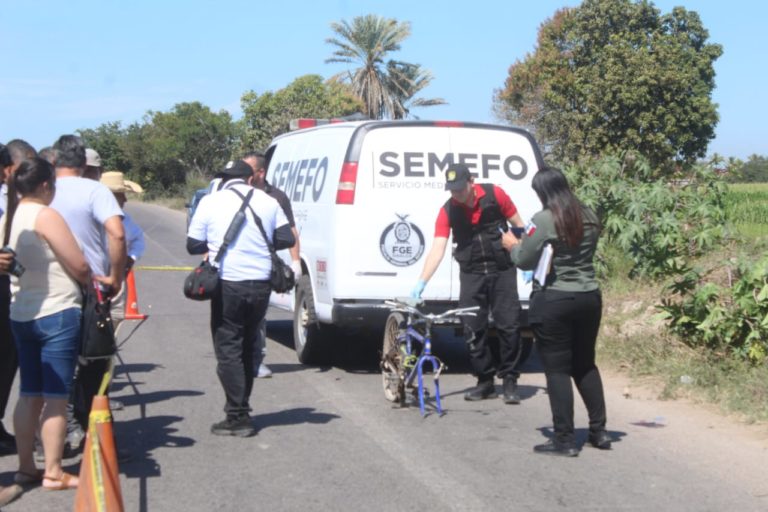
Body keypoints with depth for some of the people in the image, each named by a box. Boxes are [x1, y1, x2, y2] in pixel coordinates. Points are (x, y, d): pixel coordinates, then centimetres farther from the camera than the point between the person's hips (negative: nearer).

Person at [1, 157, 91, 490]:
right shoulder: (45, 216, -15)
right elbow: (79, 267, -14)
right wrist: (95, 285, 4)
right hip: (58, 314, -8)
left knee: (29, 394, 13)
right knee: (56, 397, -2)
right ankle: (53, 473, 1)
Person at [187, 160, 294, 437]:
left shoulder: (210, 202, -1)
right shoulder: (267, 201, 6)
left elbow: (194, 245, 2)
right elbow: (286, 239, 5)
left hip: (228, 284, -4)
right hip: (260, 283, 4)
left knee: (228, 350, 2)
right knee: (247, 348, 18)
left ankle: (238, 417, -2)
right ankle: (241, 411, 23)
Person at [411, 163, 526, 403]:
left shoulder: (494, 195, -9)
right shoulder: (448, 211, -7)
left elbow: (519, 224, 1)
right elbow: (437, 249, -13)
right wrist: (421, 282, -23)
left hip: (502, 269, -2)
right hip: (471, 273, 2)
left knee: (508, 325, -4)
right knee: (473, 329, -1)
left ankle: (510, 380, 9)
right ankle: (485, 381, 12)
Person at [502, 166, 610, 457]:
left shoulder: (543, 220, -14)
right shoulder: (588, 217, 5)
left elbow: (524, 260, -10)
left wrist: (512, 245, 11)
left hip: (553, 302, -6)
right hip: (589, 298, 6)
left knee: (557, 370, 1)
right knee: (585, 365, 18)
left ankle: (564, 440, 3)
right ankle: (599, 431, 20)